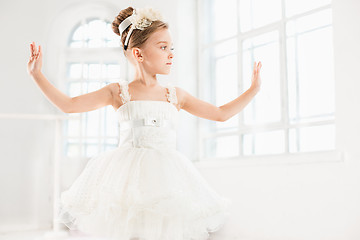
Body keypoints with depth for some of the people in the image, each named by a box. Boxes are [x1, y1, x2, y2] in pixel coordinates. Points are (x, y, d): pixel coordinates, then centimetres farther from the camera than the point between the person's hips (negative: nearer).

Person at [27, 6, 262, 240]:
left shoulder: (176, 95, 15)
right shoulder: (118, 92, 8)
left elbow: (221, 113, 21)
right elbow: (69, 104, 4)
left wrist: (253, 89, 21)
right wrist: (37, 74, -1)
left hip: (165, 176, 2)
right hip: (128, 178, -2)